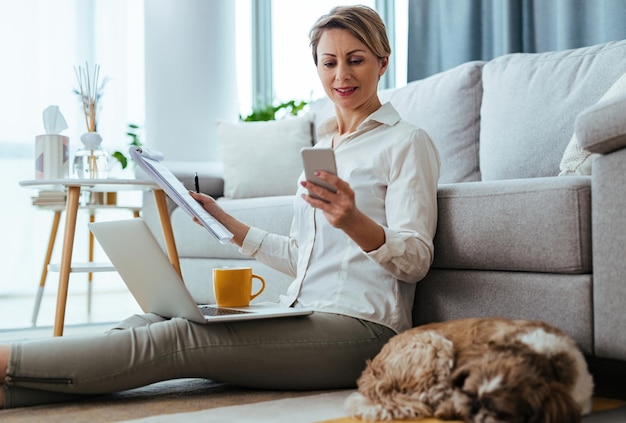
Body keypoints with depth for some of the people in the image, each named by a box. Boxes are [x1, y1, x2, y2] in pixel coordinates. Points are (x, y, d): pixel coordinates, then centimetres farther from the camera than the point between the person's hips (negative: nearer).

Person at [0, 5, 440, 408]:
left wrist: (354, 222, -29)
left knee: (178, 338, -26)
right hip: (304, 318, 7)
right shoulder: (322, 145, 23)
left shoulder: (407, 142, 1)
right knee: (149, 322, -17)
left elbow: (416, 259, -9)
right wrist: (225, 221, 17)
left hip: (359, 327, -7)